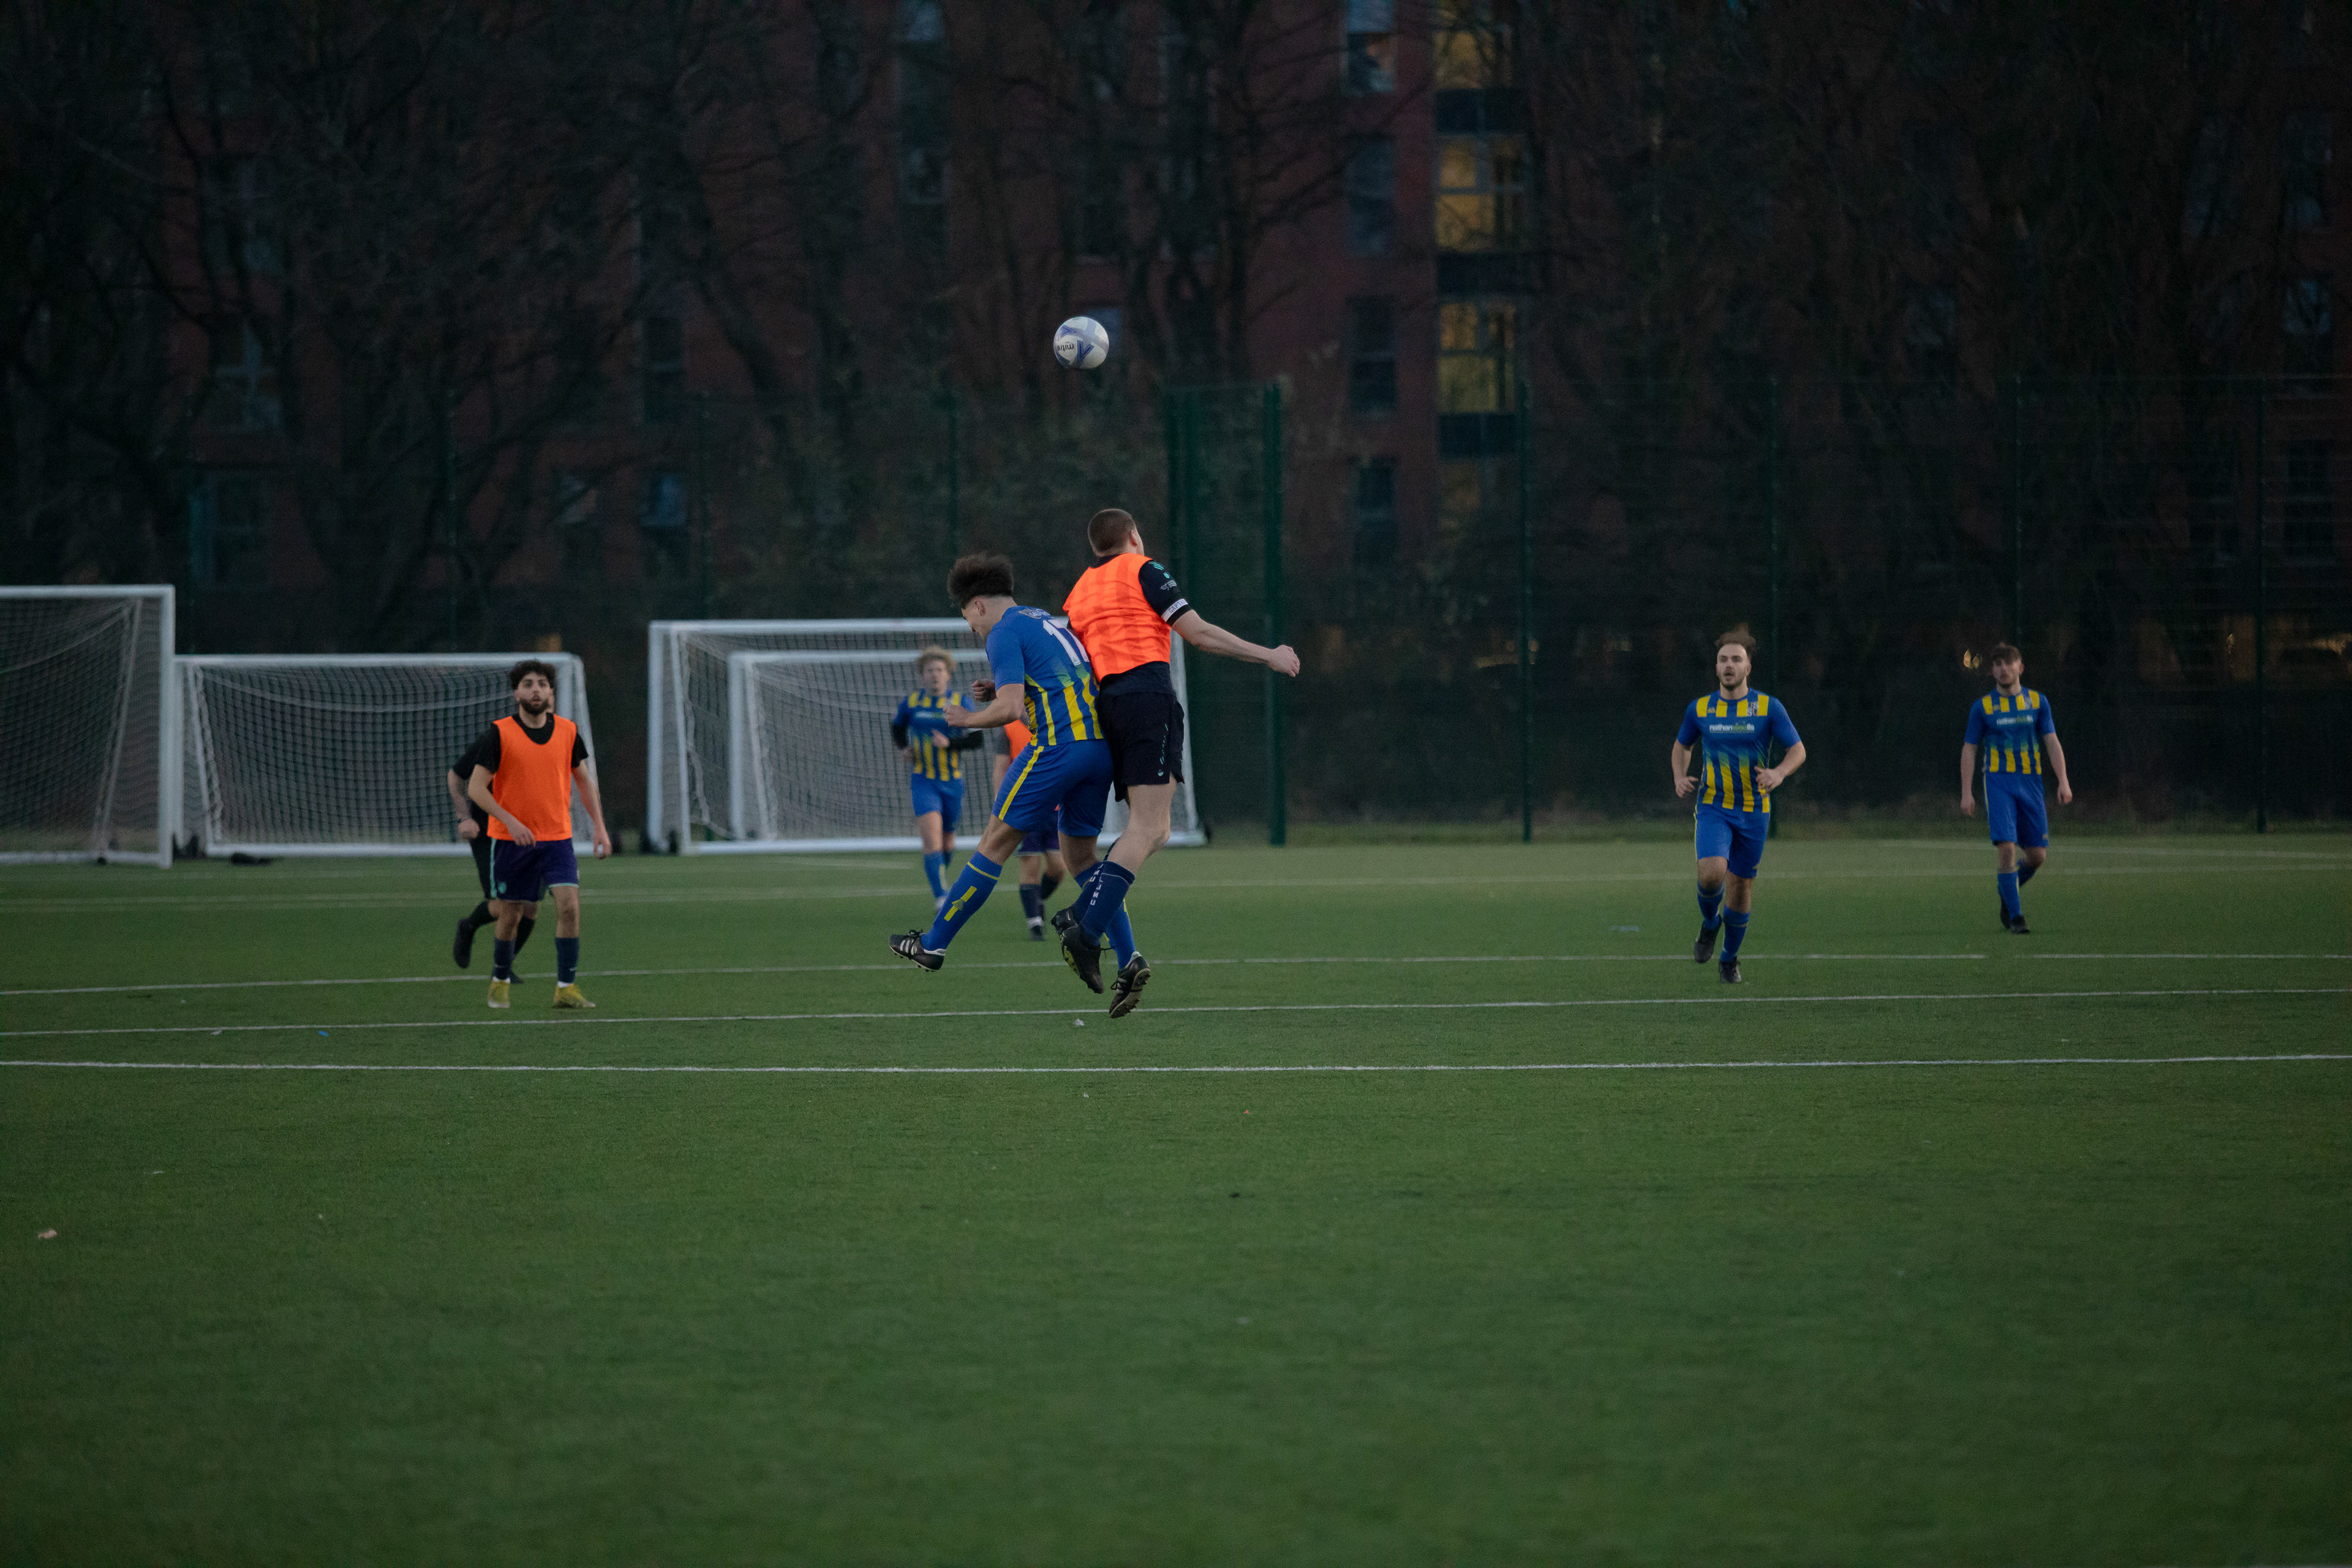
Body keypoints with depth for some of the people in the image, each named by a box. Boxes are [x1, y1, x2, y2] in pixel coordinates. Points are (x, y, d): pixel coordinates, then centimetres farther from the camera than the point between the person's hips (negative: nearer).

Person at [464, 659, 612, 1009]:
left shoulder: (567, 731, 3)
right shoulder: (499, 734, -7)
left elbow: (584, 779, 16)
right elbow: (476, 787, -8)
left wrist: (598, 825, 8)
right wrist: (510, 821, -21)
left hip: (557, 838, 2)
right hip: (512, 840, -2)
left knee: (569, 906, -14)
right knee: (510, 915, 4)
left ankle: (566, 988, -9)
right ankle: (500, 983, 27)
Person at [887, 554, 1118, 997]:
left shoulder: (1004, 633, -4)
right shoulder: (1041, 619, 24)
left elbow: (1010, 709, -15)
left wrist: (968, 719, 3)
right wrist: (1000, 690, 22)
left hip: (1057, 745, -8)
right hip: (1101, 744, 8)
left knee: (995, 842, 1)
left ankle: (934, 944, 8)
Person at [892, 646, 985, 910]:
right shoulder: (911, 702, 0)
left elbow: (978, 738, -4)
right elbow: (897, 726, 18)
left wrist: (950, 743, -19)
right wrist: (903, 748, -1)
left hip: (952, 780, 2)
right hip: (923, 780, -2)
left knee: (947, 839, 16)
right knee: (932, 838, -19)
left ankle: (942, 874, 47)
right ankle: (941, 895, -24)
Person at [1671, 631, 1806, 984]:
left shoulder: (1769, 708, -3)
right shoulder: (1699, 709, 2)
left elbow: (1798, 750, -4)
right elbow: (1682, 746, 20)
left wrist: (1779, 773, -25)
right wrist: (1680, 778, 0)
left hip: (1753, 811, 0)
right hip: (1713, 807, 0)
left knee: (1740, 887, 6)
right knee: (1712, 872, -25)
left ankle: (1729, 959, 27)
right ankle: (1709, 923, 8)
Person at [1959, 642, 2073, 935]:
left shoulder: (2037, 702, 9)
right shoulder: (1982, 707, 4)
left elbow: (2052, 743, 6)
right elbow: (1969, 749, 7)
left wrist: (2063, 781, -6)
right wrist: (1966, 793, 0)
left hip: (2031, 783, 3)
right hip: (1998, 782, -3)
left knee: (2037, 855, -1)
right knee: (2006, 846, -17)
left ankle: (2007, 893, 29)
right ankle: (2015, 916, -10)